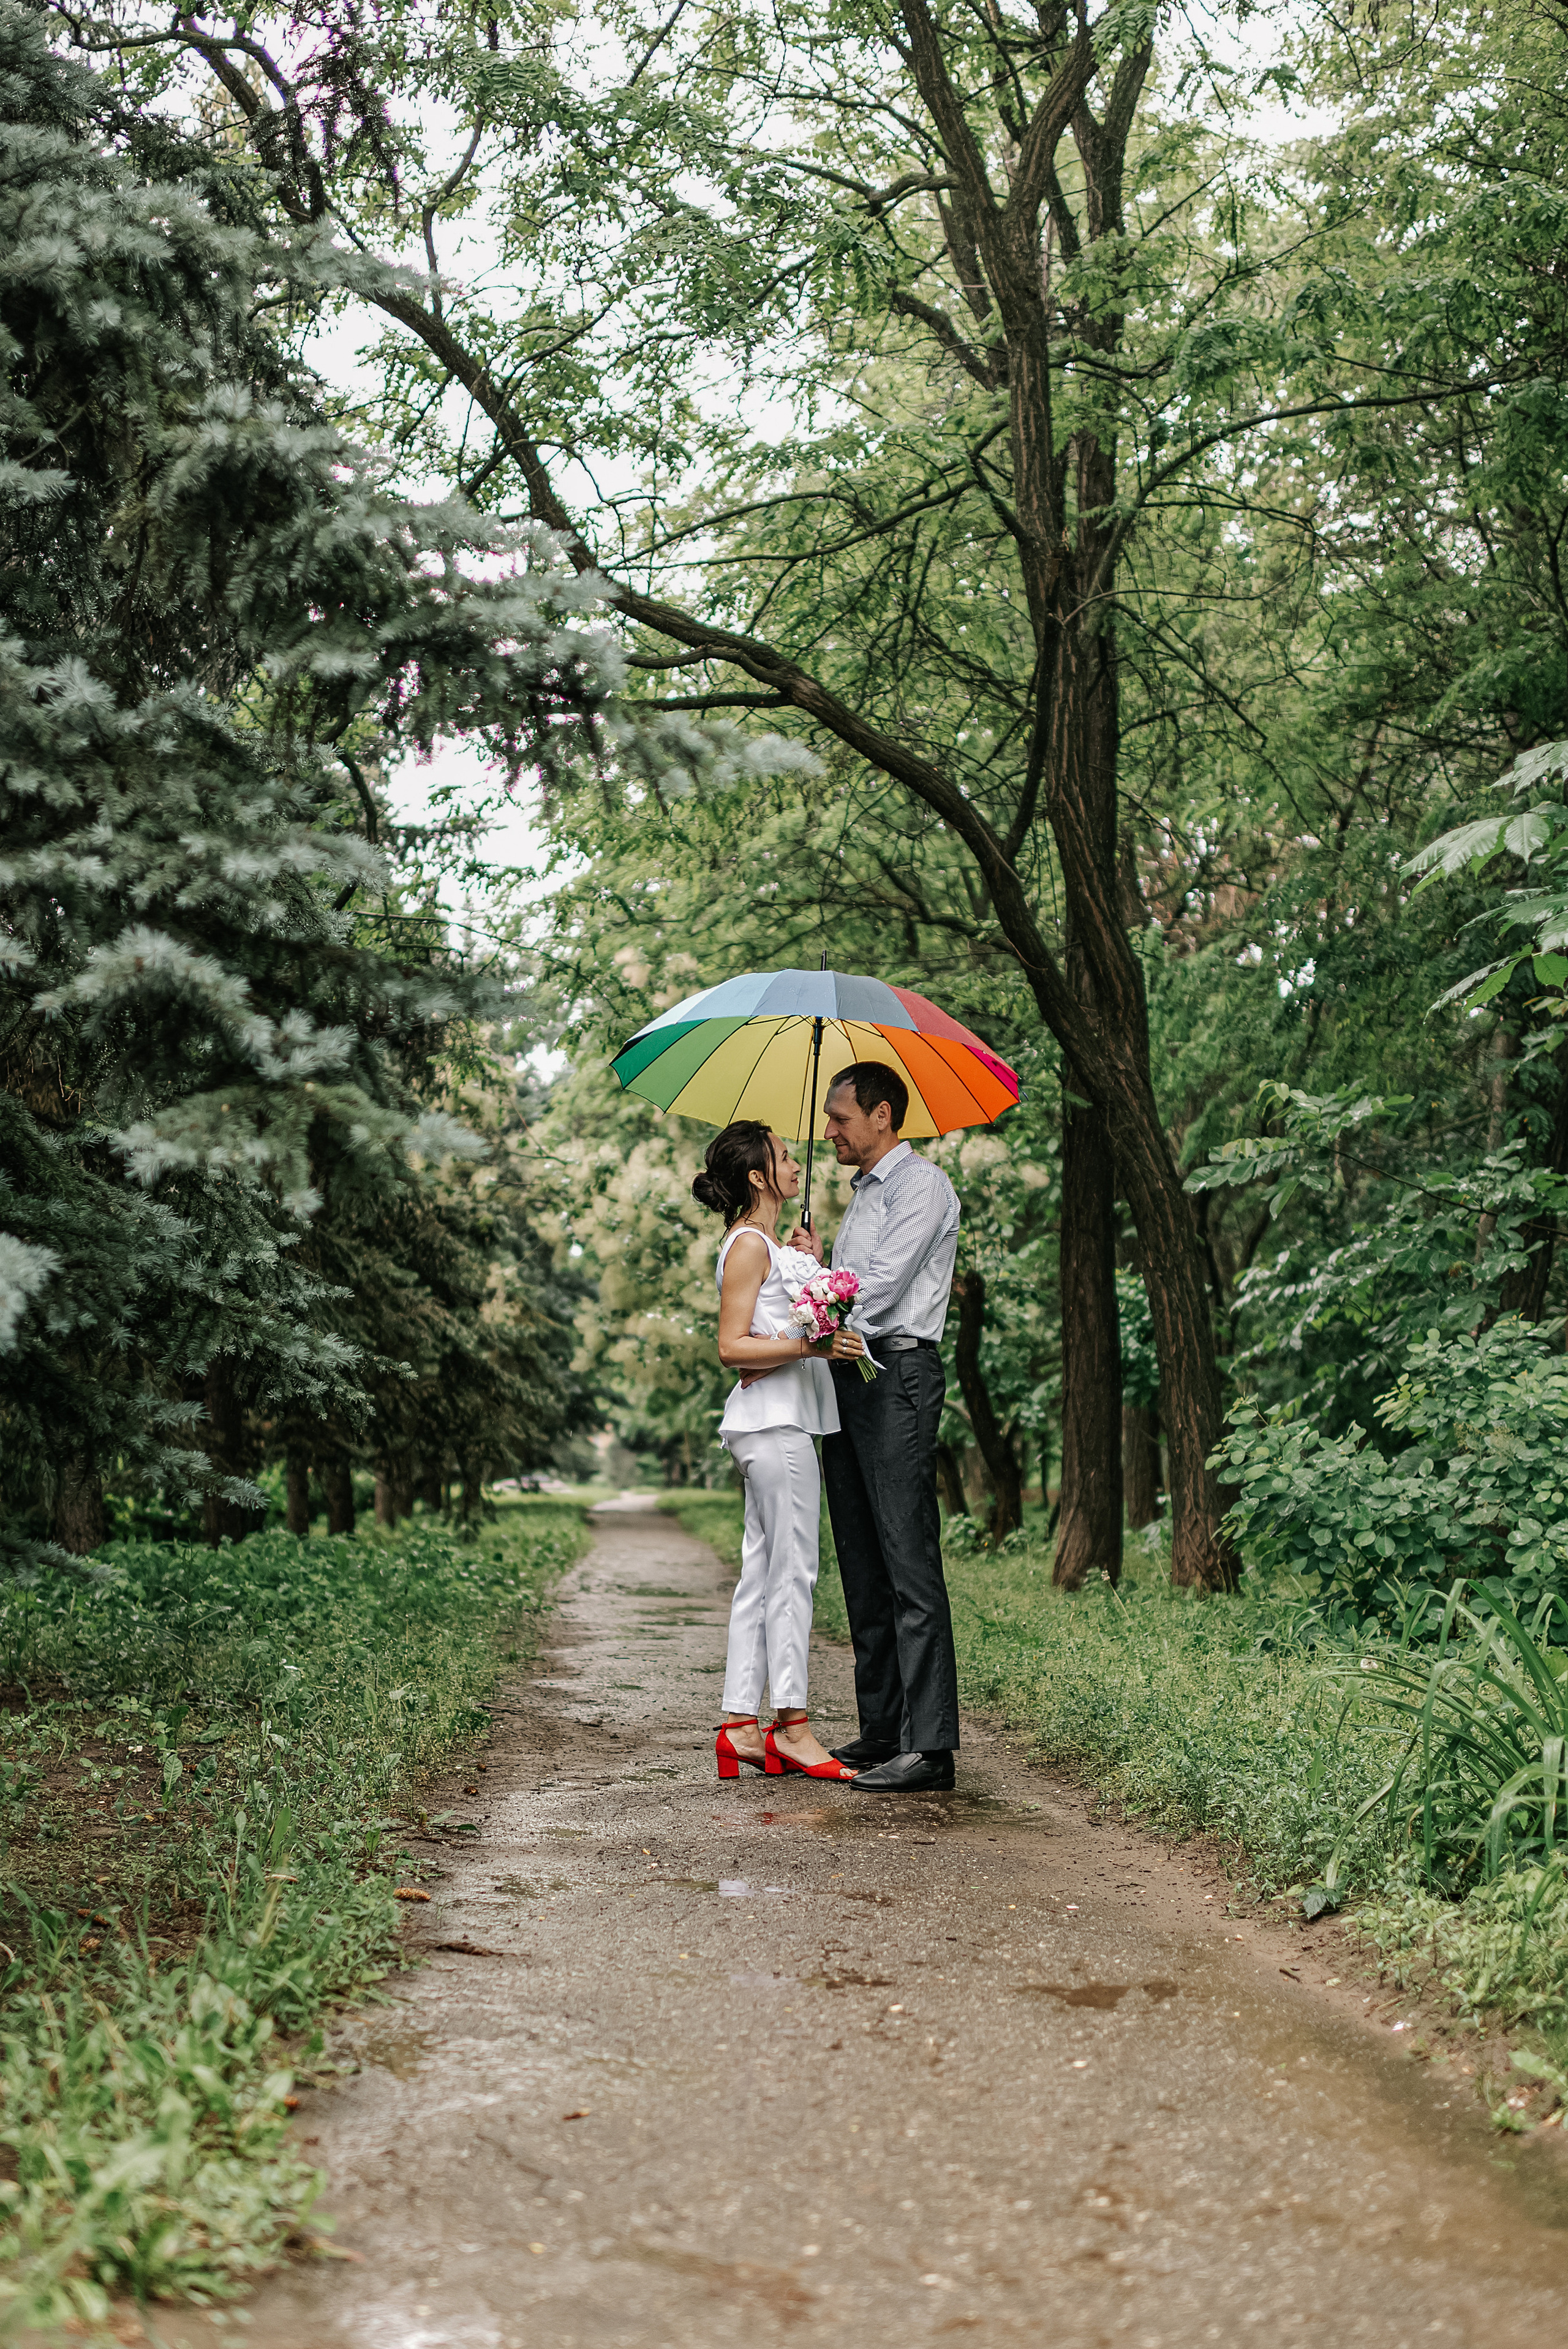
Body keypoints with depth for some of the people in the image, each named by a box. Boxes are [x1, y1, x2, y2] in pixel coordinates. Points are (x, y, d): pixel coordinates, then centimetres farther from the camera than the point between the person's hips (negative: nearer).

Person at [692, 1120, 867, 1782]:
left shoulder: (770, 1245, 20)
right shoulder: (748, 1245, -9)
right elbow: (732, 1347, -16)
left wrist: (807, 1264, 31)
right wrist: (808, 1347, -25)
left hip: (781, 1421, 10)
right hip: (775, 1419, -10)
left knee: (762, 1574, 8)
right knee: (791, 1571, -8)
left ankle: (740, 1725, 9)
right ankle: (792, 1727, -4)